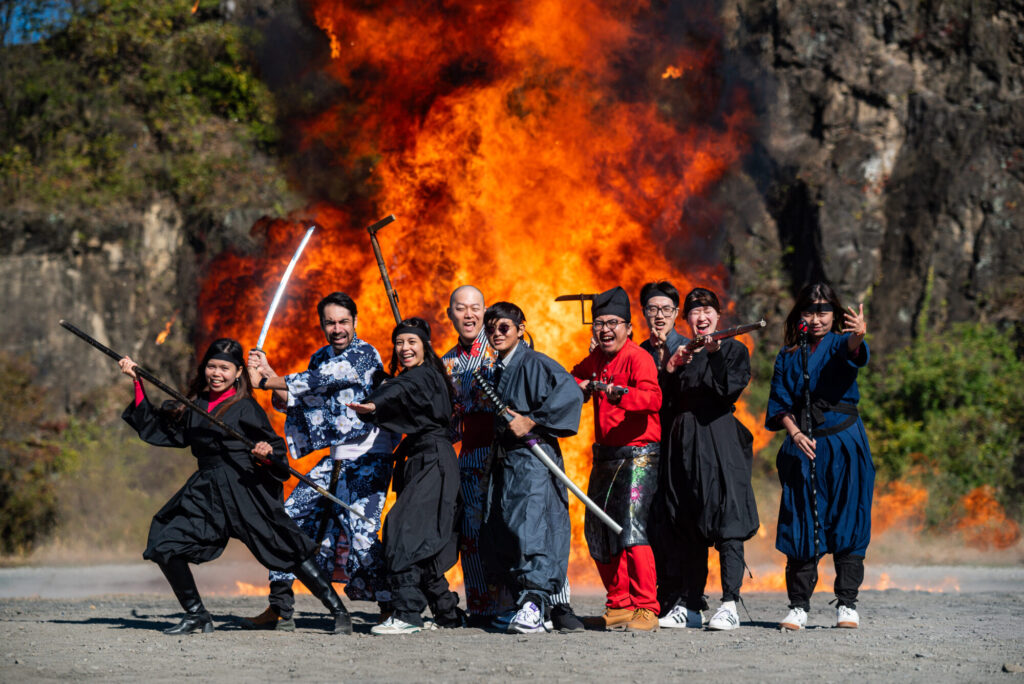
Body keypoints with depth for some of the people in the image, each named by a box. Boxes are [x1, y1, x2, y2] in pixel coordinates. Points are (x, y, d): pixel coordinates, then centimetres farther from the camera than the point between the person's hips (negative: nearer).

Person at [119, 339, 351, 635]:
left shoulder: (245, 407, -5)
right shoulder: (194, 405, 11)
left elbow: (275, 448, -4)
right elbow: (157, 429, 18)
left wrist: (267, 454, -28)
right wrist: (137, 383, 16)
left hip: (245, 491, -6)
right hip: (205, 493, 6)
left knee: (289, 552, -8)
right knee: (164, 546, -1)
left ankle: (339, 612, 1)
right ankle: (197, 616, 14)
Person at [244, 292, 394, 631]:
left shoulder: (364, 354, -10)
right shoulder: (321, 358, 14)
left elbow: (317, 381, -19)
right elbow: (295, 401, 9)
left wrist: (266, 380, -16)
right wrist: (269, 376, -8)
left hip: (368, 459, -8)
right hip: (335, 459, 8)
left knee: (361, 533, -20)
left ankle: (391, 609, -7)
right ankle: (280, 611, 14)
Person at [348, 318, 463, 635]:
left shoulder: (424, 376, -10)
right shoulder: (416, 377, 21)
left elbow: (400, 392, -31)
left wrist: (374, 405, -49)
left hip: (432, 463, -10)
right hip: (419, 464, 10)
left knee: (404, 530, -19)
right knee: (422, 543, 10)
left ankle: (407, 613, -24)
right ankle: (447, 612, 19)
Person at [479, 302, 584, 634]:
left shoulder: (534, 364, -7)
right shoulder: (498, 371, 19)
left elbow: (570, 393, -21)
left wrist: (531, 421, -19)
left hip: (532, 460, -9)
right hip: (504, 462, 9)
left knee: (530, 527, -18)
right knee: (500, 532, 6)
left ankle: (536, 603, -23)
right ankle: (524, 603, 13)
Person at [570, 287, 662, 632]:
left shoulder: (637, 357, -12)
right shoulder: (595, 360, 12)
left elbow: (652, 398, -28)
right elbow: (575, 378, 32)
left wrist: (617, 392, -42)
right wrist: (580, 387, 9)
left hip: (638, 456, -8)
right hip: (605, 457, 9)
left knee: (631, 530, -17)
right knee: (598, 533, 10)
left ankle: (646, 610, -13)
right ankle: (619, 606, 21)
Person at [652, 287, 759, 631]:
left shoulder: (733, 350, 4)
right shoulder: (681, 353, 16)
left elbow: (729, 391, -13)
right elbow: (667, 400, 8)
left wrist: (715, 353, -18)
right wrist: (671, 369, -5)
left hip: (720, 440, -5)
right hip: (684, 442, 5)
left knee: (726, 521, -11)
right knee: (687, 525, 6)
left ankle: (729, 605, -14)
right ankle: (689, 605, 11)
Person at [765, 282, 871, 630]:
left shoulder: (837, 343, 3)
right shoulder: (788, 356, 10)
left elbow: (852, 351, -23)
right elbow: (779, 404, 6)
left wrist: (859, 336, -46)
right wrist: (795, 433, -13)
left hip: (843, 443, -2)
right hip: (801, 446, 2)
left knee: (846, 520, -2)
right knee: (801, 525, 0)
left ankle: (846, 604, 5)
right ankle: (798, 605, 6)